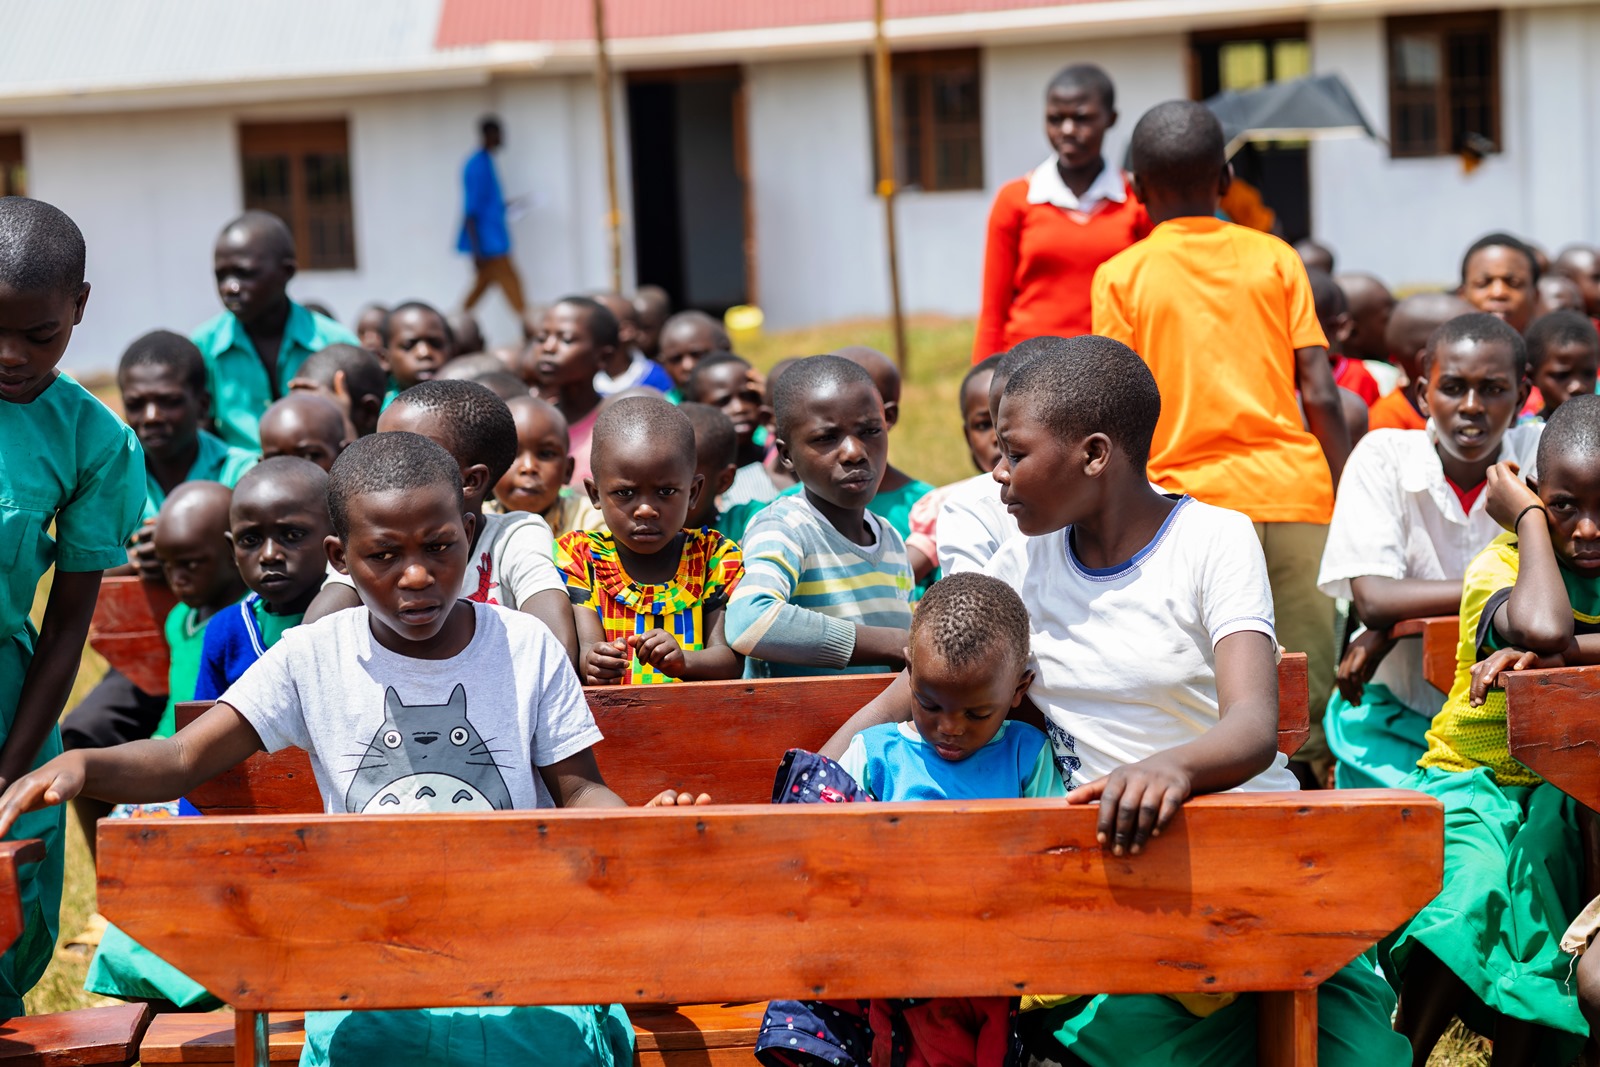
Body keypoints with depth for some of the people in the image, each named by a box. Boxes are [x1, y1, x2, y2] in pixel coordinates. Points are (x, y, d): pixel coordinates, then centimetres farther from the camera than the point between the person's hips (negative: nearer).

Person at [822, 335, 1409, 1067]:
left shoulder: (1213, 540, -6)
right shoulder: (1024, 565, 8)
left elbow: (1254, 729, -20)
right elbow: (900, 704, 11)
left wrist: (1172, 768, -42)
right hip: (1105, 850, 3)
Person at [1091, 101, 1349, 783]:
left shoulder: (1121, 275, 3)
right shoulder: (1275, 259, 7)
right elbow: (1321, 396, 3)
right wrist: (1346, 498, 9)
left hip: (1188, 497, -1)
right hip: (1293, 492, 2)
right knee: (1308, 688, 5)